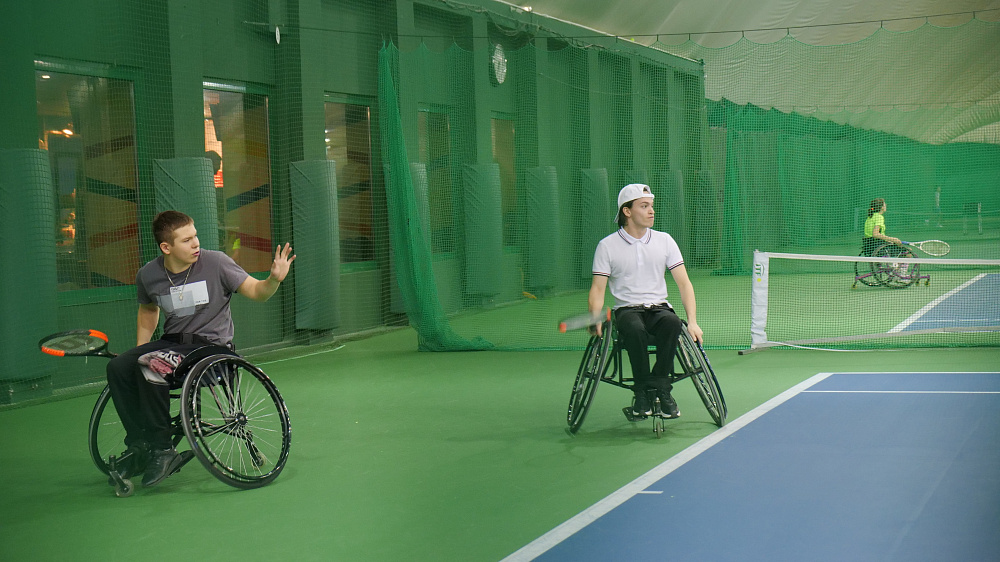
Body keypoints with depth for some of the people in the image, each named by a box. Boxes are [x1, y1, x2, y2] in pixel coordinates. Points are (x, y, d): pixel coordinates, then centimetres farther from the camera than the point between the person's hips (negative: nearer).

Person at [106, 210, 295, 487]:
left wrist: (274, 279, -26)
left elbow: (256, 292, -4)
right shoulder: (148, 275, 1)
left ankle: (163, 450, -17)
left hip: (212, 345, -5)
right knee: (118, 367, -17)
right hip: (173, 341, 5)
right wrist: (139, 354, 15)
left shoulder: (215, 262, -10)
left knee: (151, 369, -29)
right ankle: (142, 443, -6)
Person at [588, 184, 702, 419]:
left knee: (672, 322, -35)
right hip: (627, 309, -2)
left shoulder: (664, 240, 9)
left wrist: (692, 321, -8)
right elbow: (597, 289, 1)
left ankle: (660, 386, -24)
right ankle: (642, 390, -24)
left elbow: (684, 283, 6)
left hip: (659, 308, 2)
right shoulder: (607, 246, 3)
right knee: (635, 328, -38)